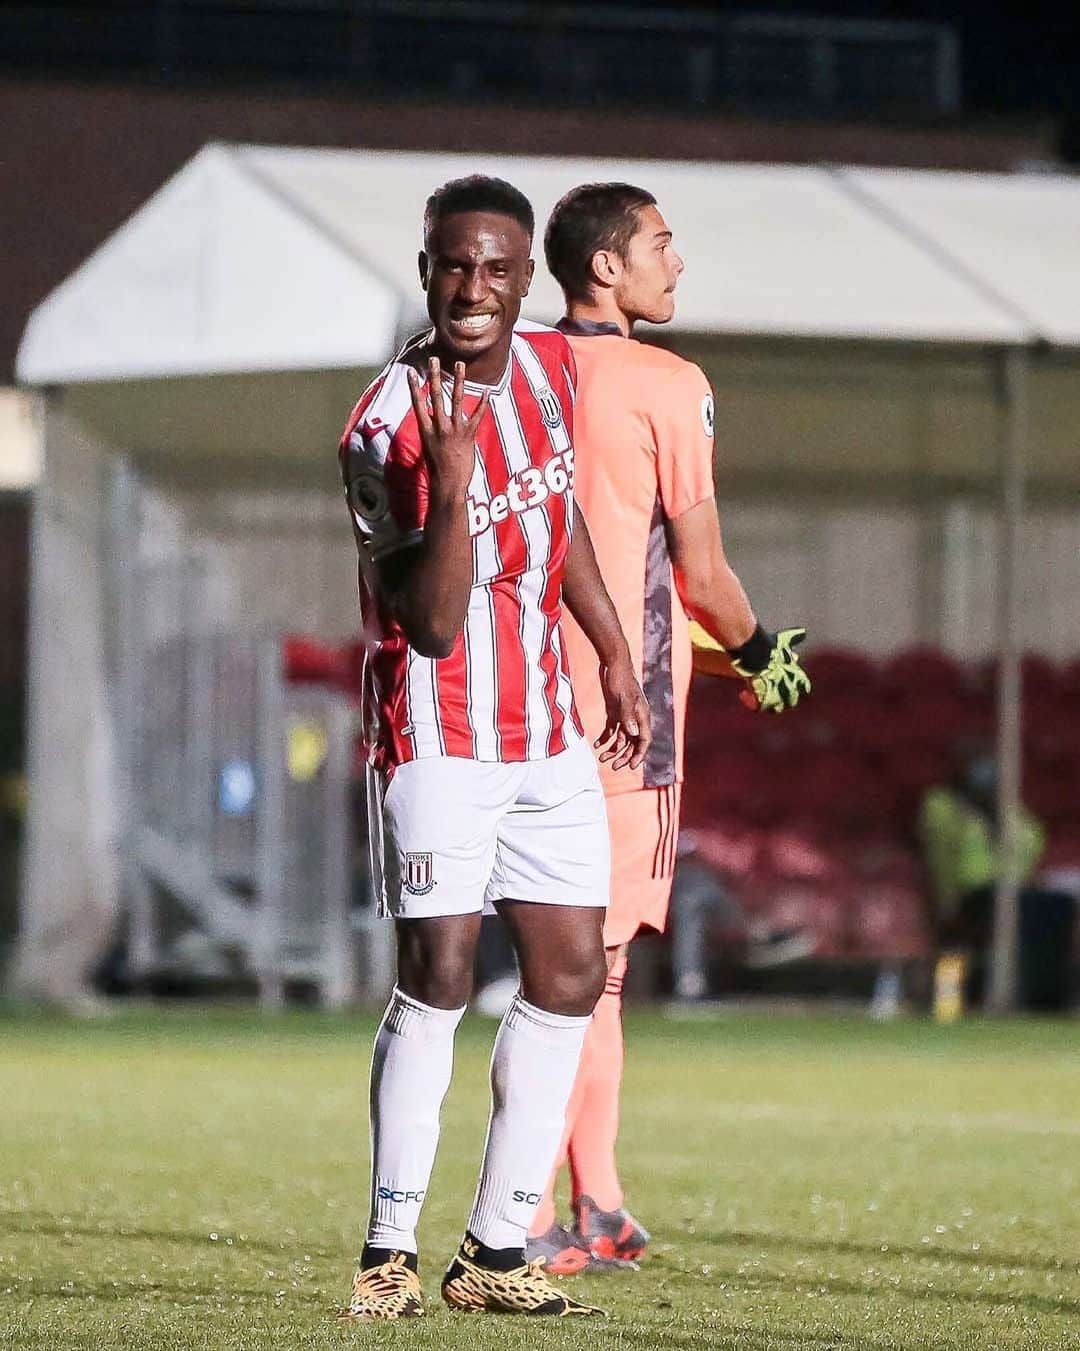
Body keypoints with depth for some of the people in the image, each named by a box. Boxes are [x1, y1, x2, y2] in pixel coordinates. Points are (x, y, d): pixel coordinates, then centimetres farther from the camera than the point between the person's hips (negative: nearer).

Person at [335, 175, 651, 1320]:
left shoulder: (551, 367, 2)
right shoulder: (388, 427, -18)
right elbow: (433, 624, -22)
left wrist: (614, 655, 23)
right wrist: (452, 479, -35)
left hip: (546, 727, 7)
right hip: (440, 728, -7)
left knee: (569, 976, 3)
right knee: (438, 976, -15)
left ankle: (496, 1251, 8)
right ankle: (390, 1252, -6)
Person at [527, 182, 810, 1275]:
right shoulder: (665, 386, -10)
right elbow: (701, 570, -8)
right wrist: (758, 654, 12)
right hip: (627, 698, -7)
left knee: (583, 956, 14)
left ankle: (596, 1205, 17)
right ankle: (526, 1219, -11)